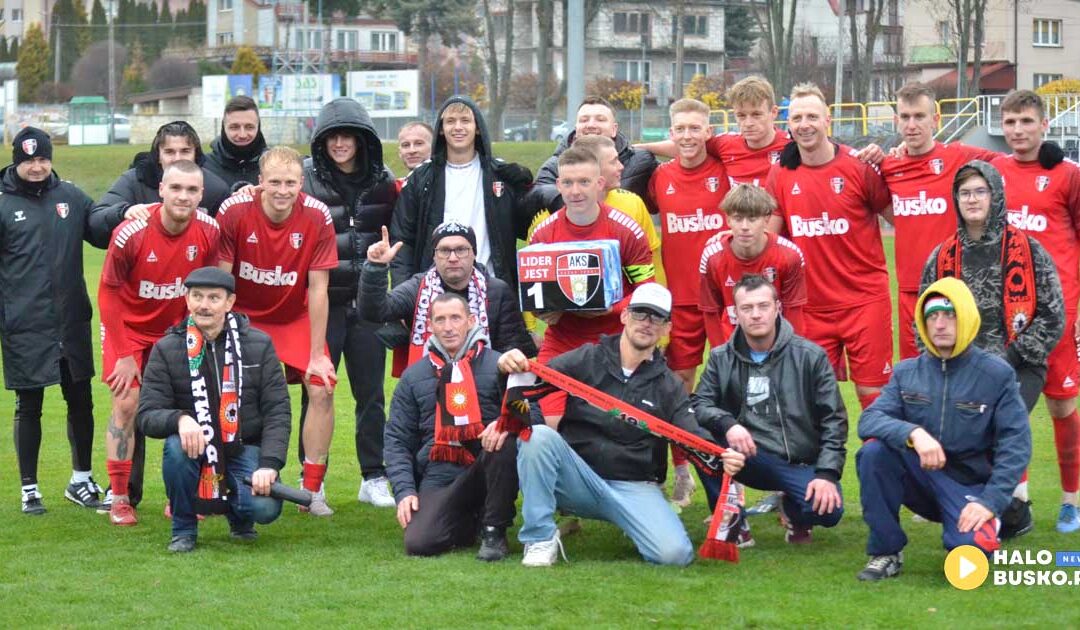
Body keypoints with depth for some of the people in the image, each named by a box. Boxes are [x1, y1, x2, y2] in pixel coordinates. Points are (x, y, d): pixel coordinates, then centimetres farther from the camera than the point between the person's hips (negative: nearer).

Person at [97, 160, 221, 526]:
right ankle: (120, 499, -1)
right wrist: (123, 355, -12)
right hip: (128, 327, -3)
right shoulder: (131, 233, -25)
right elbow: (109, 293, -13)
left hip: (175, 330, 3)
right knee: (126, 404, -10)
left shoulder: (208, 231, -16)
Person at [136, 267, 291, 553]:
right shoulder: (167, 350, -1)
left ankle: (238, 514, 15)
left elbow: (277, 411, -1)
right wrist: (179, 419, -30)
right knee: (176, 446, -35)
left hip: (245, 450, 0)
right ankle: (183, 529, -8)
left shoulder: (258, 345, 1)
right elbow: (146, 415, -7)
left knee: (265, 507, -27)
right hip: (195, 451, 0)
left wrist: (269, 464, -16)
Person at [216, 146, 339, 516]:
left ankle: (312, 489, -1)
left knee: (321, 389, -13)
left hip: (296, 317, 1)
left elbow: (318, 289, -14)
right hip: (244, 316, -1)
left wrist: (317, 355, -12)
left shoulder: (317, 218, -19)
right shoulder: (234, 211, -22)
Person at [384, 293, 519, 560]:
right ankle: (468, 524, 11)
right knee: (419, 542, -25)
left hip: (486, 470, -1)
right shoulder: (413, 376, 15)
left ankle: (494, 531, -15)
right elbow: (397, 440, 13)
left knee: (505, 441, -34)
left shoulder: (497, 365, 8)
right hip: (438, 476, 2)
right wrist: (404, 490, -2)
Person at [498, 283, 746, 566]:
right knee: (538, 434, -29)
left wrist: (721, 457, -28)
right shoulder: (586, 360, 3)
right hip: (578, 477, 0)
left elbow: (694, 436, -5)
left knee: (675, 553, -24)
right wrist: (513, 366, -34)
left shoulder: (669, 386, 7)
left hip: (634, 487, 1)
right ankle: (541, 539, -17)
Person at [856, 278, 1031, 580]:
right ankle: (886, 552, -11)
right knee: (874, 450, -27)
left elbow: (1015, 444, -9)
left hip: (968, 486, -2)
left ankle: (980, 526, 8)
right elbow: (868, 421, -11)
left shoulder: (997, 374, -5)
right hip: (919, 477, 2)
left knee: (972, 548, -32)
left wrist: (990, 501, -20)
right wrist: (913, 433, -32)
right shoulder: (906, 373, 2)